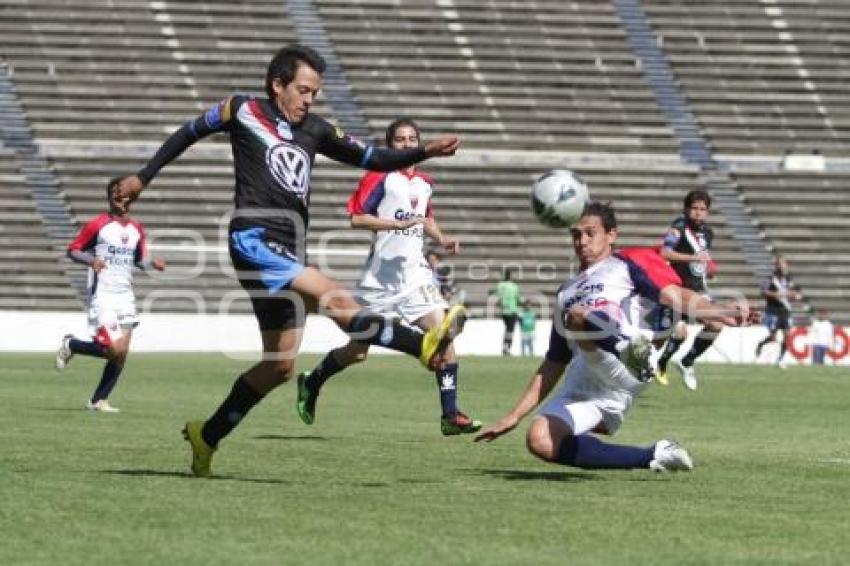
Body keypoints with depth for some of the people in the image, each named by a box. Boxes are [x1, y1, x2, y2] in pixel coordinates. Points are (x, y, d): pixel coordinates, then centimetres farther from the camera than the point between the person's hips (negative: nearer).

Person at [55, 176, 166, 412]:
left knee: (122, 353, 0)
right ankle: (71, 345, 10)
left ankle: (98, 400, 11)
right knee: (114, 350, -16)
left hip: (125, 295, 6)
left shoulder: (136, 229, 11)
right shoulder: (98, 225, -6)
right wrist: (91, 260, -22)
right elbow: (73, 250, -3)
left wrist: (152, 264, 2)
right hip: (102, 295, -6)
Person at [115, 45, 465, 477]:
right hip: (254, 242, -8)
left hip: (288, 255, 8)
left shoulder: (315, 130, 15)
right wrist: (143, 177, 20)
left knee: (279, 366, 10)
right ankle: (423, 345, -38)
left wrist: (425, 152, -1)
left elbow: (373, 159, 13)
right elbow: (190, 132, 15)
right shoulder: (242, 111, 2)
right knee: (335, 298, -25)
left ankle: (207, 437, 21)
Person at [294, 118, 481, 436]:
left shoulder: (424, 183, 12)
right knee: (358, 351, 6)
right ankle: (311, 384, 34)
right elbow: (356, 218, -15)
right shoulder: (380, 177, -7)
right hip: (381, 275, -5)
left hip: (416, 273, 5)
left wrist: (441, 239, 11)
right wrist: (399, 223, -23)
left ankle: (450, 415, -12)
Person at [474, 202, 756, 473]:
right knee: (540, 440, -22)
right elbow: (553, 366, 35)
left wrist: (720, 312, -20)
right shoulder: (566, 292, 35)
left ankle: (636, 356, -63)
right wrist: (514, 416, 30)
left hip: (621, 372, -6)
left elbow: (675, 295, 0)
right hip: (582, 387, 6)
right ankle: (653, 456, -13)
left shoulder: (626, 263, 18)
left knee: (577, 316, -32)